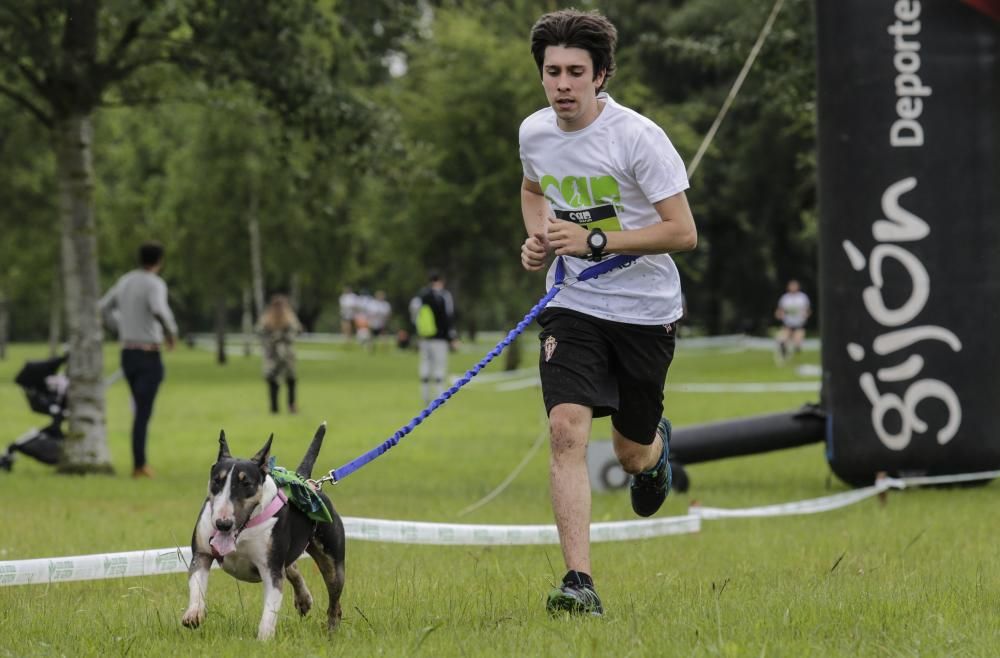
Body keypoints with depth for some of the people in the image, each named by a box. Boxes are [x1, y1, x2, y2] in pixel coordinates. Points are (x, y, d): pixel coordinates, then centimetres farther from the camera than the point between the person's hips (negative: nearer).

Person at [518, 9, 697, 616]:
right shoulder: (534, 133, 0)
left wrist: (595, 240, -24)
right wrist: (537, 237, 3)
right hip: (573, 304, 3)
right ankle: (579, 582, -22)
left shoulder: (638, 137, -17)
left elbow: (683, 232, -18)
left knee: (633, 455, 10)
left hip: (646, 309, -3)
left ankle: (656, 448, 51)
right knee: (567, 428, -20)